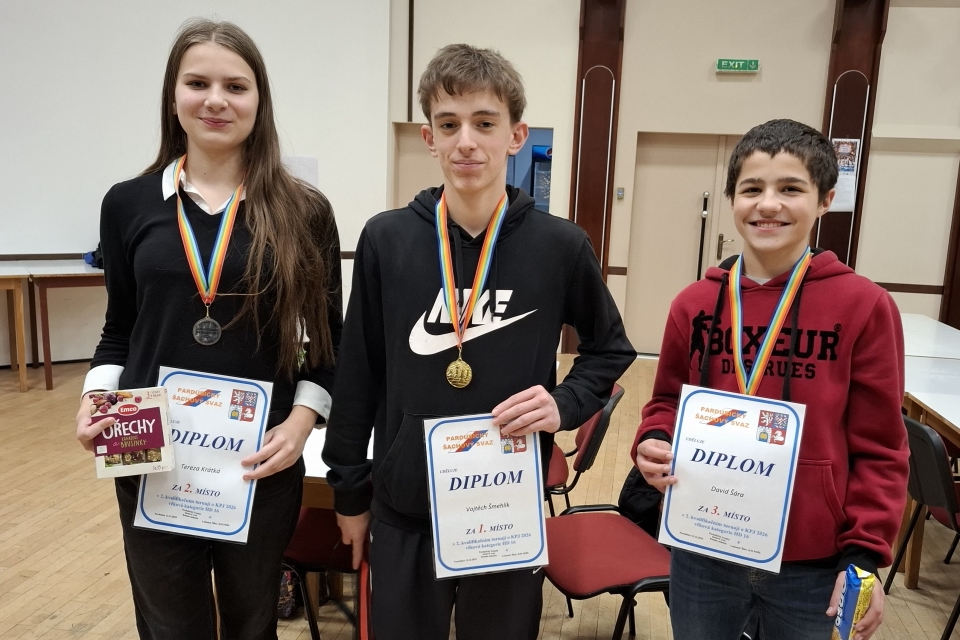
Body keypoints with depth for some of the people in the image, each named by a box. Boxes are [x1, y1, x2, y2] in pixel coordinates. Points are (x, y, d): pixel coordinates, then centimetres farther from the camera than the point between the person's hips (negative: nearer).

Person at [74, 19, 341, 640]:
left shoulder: (304, 210, -3)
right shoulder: (129, 203, 2)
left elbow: (328, 338, 1)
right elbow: (120, 330, 10)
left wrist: (303, 418, -12)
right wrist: (96, 396, -7)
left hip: (262, 464, -1)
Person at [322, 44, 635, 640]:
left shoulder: (560, 245, -9)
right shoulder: (386, 239, -7)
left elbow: (611, 348, 7)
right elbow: (358, 373, 0)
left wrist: (566, 404, -12)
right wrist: (350, 490, 5)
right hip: (403, 507, 1)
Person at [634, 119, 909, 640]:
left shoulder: (864, 306, -9)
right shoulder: (694, 304, -2)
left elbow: (879, 447, -5)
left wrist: (863, 554, -8)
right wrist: (653, 442, -10)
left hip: (814, 566, -2)